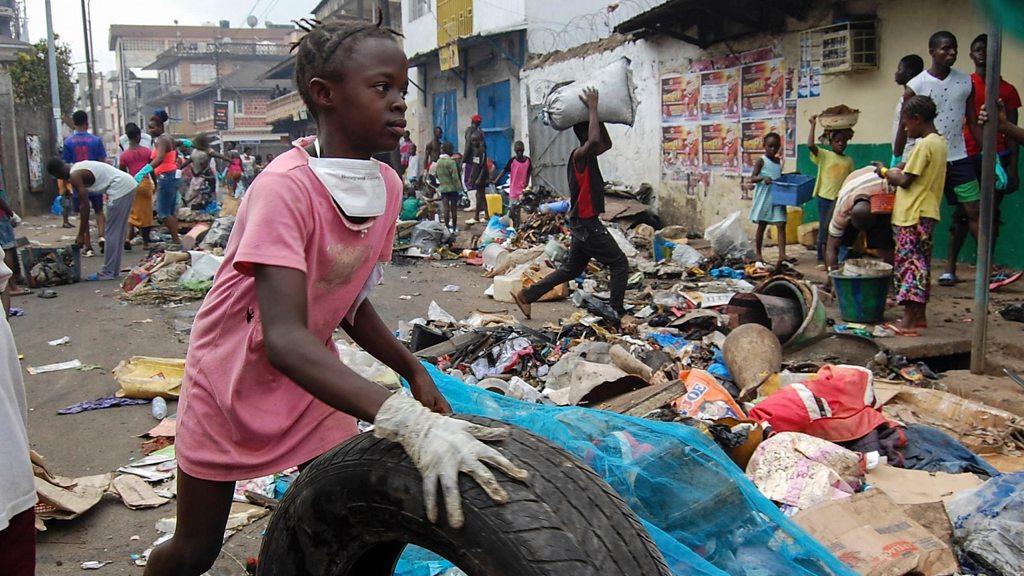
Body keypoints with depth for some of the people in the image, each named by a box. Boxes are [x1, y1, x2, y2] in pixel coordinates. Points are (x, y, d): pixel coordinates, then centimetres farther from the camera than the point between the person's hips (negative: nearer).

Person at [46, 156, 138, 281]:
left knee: (112, 233, -2)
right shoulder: (77, 168, 19)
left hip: (120, 189, -10)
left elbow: (85, 206, -11)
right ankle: (114, 270, 23)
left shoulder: (74, 176, -9)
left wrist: (81, 234, -6)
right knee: (118, 232, 15)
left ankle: (108, 273, 4)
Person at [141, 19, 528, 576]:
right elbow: (284, 337, -42)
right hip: (234, 379, -5)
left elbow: (349, 302, 3)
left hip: (314, 377, 5)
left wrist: (416, 374, -9)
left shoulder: (387, 186, -9)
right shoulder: (286, 187, -31)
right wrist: (409, 421, -53)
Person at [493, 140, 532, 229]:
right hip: (513, 189, -2)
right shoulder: (512, 161, -7)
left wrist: (527, 184, 9)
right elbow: (504, 171, -8)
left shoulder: (528, 160, 2)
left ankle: (517, 227, 15)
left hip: (522, 189, 2)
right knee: (512, 208, -4)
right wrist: (495, 181, -17)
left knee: (518, 209, 7)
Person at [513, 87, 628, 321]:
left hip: (583, 223, 10)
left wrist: (597, 116, 15)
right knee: (620, 264, -2)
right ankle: (616, 313, 1)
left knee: (571, 269, 17)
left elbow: (606, 144, 27)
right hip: (587, 224, -10)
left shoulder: (586, 156, 11)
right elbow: (594, 140, -38)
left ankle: (527, 295, 17)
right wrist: (593, 107, -26)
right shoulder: (579, 155, -16)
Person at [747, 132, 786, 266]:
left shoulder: (780, 161, 13)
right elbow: (752, 178, -12)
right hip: (764, 198, -4)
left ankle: (782, 254, -12)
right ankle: (758, 254, 17)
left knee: (781, 225, -7)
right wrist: (763, 177, -30)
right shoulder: (761, 161, -4)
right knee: (761, 226, 6)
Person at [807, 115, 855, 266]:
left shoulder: (849, 160, 8)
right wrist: (813, 125, -19)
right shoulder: (824, 155, -3)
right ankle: (821, 260, 10)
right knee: (824, 228, 3)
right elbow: (810, 145, -19)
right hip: (825, 197, -3)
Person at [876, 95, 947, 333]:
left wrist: (885, 172, -1)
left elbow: (905, 181, -16)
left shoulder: (924, 145, -16)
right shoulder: (940, 142, 13)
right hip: (926, 213, 10)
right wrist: (900, 170, 10)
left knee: (909, 264, -8)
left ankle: (909, 320, -8)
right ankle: (919, 316, 21)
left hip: (913, 215, -10)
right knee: (920, 264, 14)